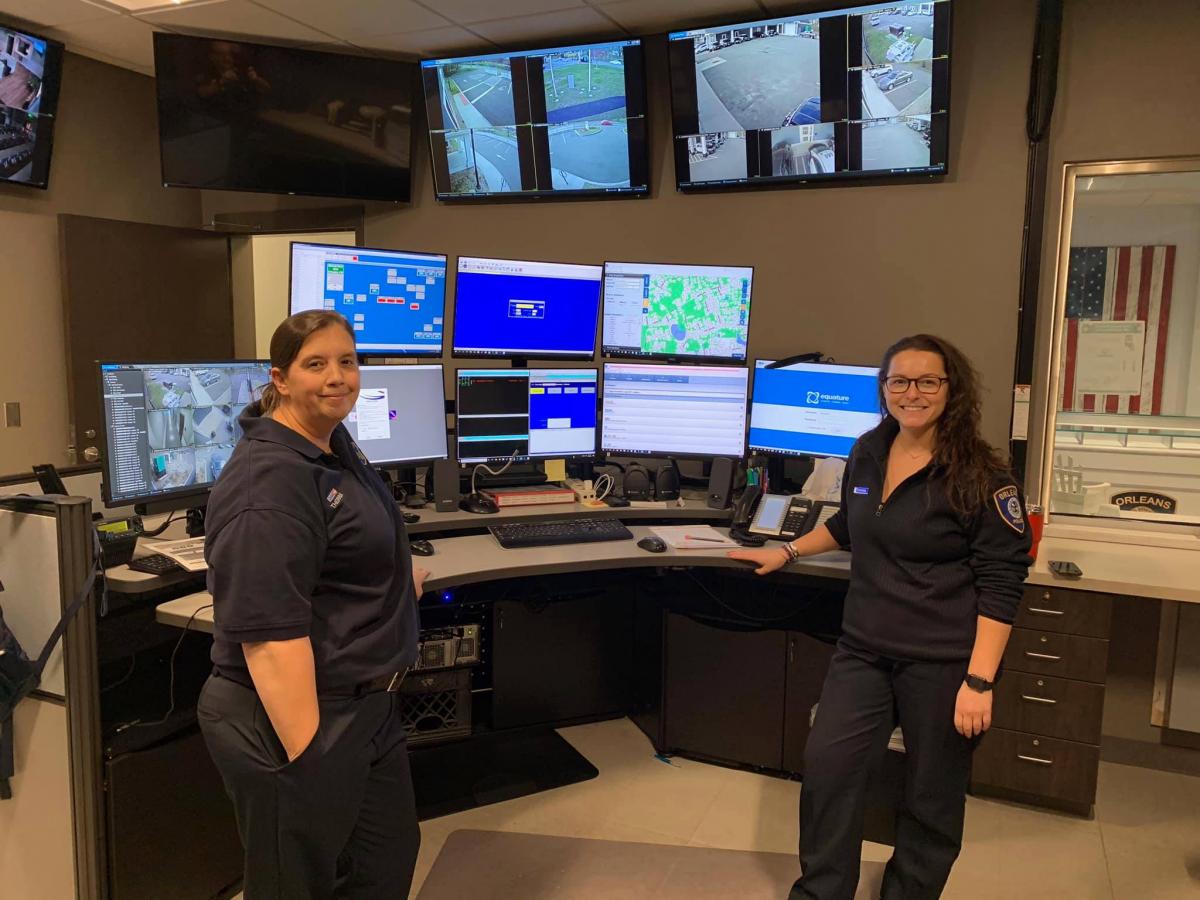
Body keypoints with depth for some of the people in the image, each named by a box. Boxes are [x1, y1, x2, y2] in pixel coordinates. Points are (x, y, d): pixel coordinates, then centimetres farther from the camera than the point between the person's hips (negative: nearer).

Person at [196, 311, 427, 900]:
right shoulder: (270, 482, -23)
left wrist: (392, 578, 38)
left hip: (365, 708, 9)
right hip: (296, 717, -9)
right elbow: (269, 631, -28)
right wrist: (307, 759, -28)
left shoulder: (330, 443, 8)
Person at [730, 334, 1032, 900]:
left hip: (942, 662, -5)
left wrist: (979, 681, -18)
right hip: (864, 648, 5)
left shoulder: (980, 476, -14)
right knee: (826, 767, 4)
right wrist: (787, 552, 22)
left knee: (931, 795, 10)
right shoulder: (867, 453, 4)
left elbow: (1001, 586, -14)